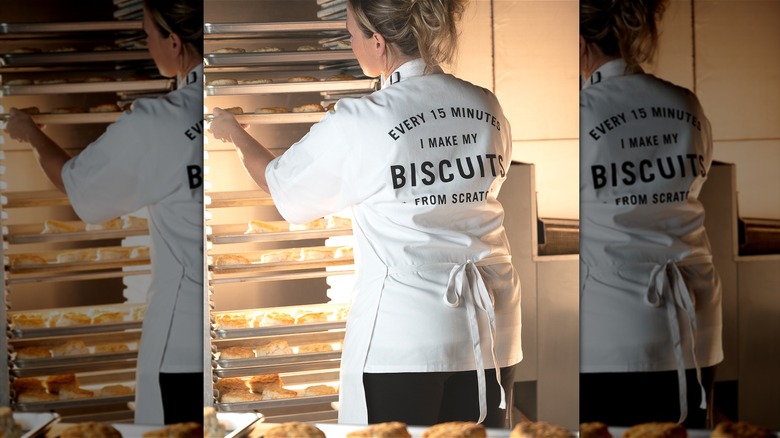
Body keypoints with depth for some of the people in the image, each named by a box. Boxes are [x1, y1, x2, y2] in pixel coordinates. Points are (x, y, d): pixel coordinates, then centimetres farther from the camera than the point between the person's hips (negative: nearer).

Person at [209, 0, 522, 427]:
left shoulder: (358, 124, -10)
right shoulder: (487, 108, 4)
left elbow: (280, 182, 6)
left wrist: (234, 133, 27)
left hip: (403, 333, -5)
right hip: (488, 328, 5)